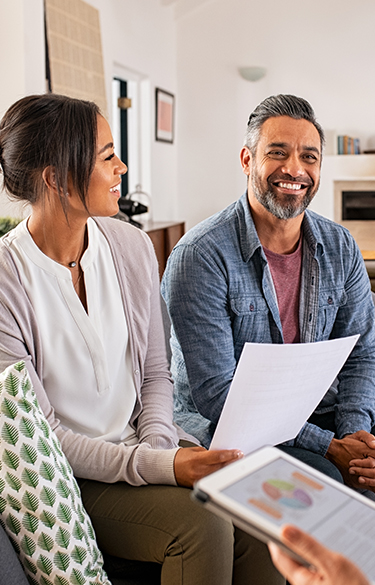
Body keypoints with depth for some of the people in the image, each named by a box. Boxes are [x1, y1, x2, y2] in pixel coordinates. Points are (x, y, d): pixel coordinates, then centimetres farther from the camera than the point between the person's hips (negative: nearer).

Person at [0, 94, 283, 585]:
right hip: (66, 478, -4)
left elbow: (155, 371, 7)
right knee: (202, 522, -23)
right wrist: (158, 467, -23)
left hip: (142, 442, 5)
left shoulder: (132, 246, 0)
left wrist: (160, 446, -10)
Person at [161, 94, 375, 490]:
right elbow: (215, 394, -20)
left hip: (315, 411, 6)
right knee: (320, 477, -29)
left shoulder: (341, 247, 3)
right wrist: (329, 447, -22)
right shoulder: (200, 255, -18)